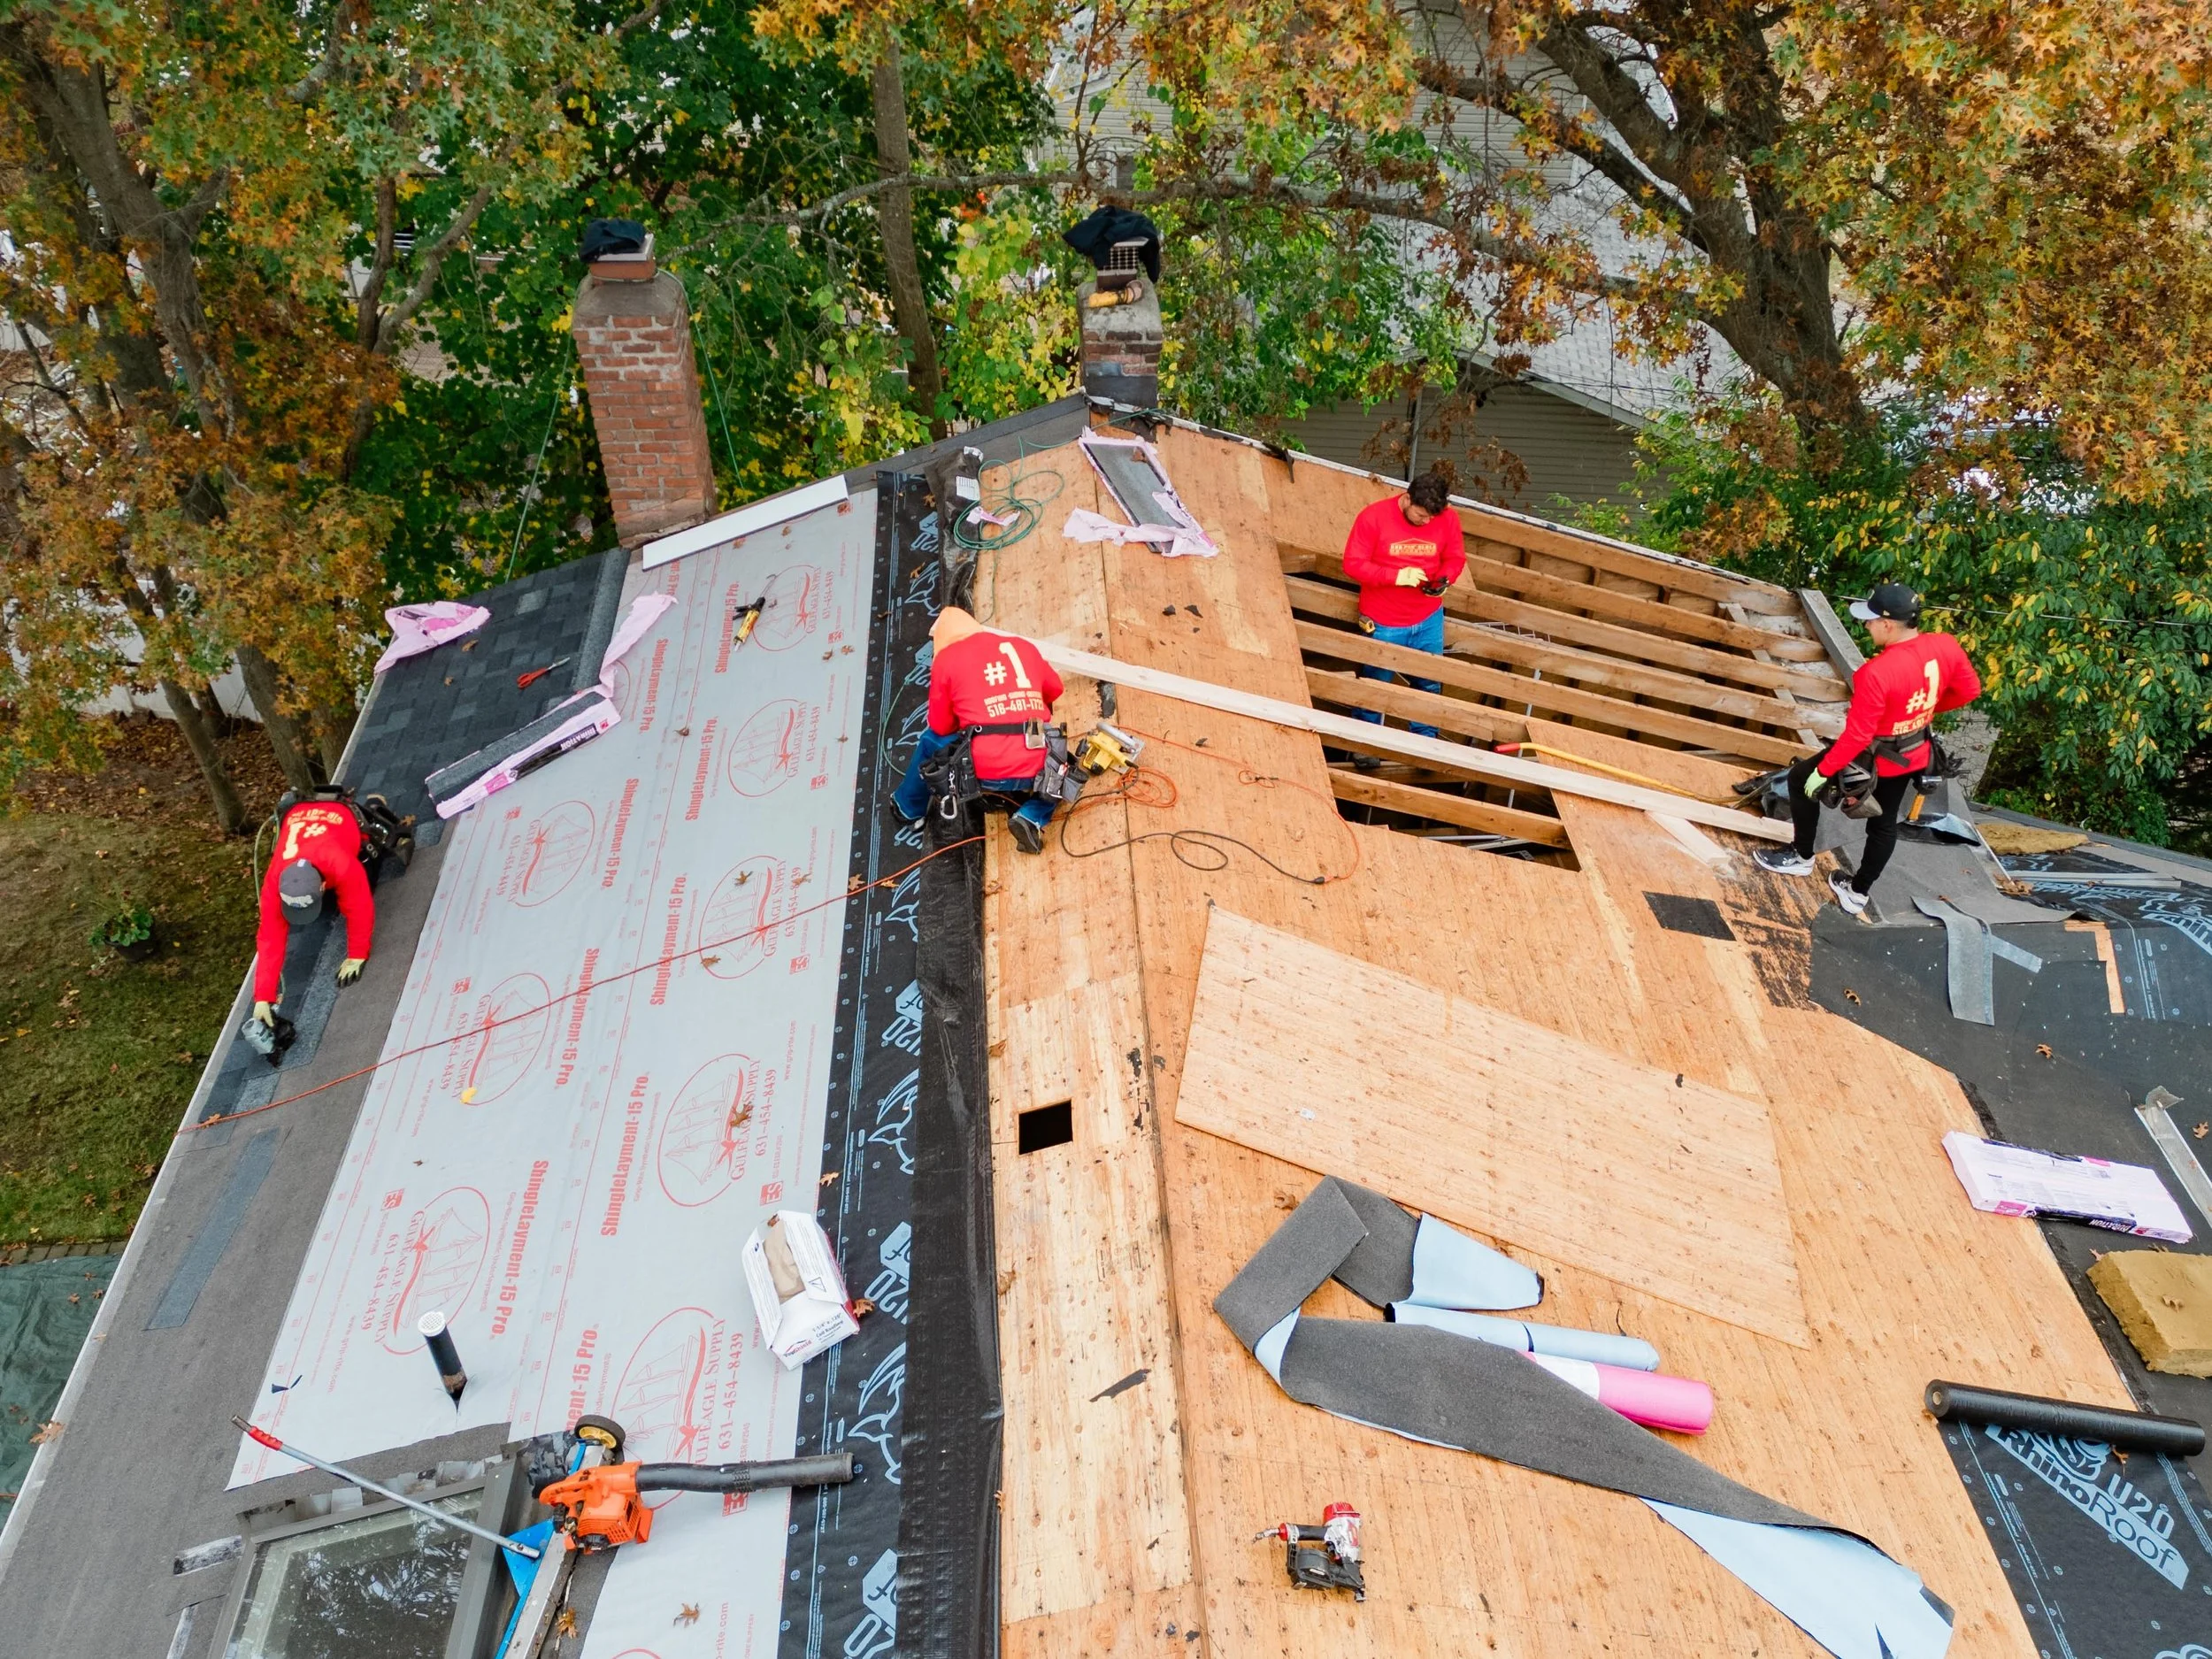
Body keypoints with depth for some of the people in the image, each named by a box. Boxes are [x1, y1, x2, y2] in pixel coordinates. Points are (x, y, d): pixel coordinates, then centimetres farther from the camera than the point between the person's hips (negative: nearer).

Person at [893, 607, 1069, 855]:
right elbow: (1054, 689, 29)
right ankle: (1032, 818, 10)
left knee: (932, 739, 27)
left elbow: (941, 726, 11)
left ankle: (909, 809, 45)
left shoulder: (946, 657, 6)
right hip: (1037, 771, 1)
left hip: (985, 772, -1)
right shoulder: (1023, 646, 15)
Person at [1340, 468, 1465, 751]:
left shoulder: (1448, 518, -7)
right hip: (1383, 623, -3)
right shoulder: (1374, 517, -16)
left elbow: (1456, 558, 5)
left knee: (1429, 684, 14)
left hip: (1429, 620, 3)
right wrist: (1397, 576, -26)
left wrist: (1444, 579, -18)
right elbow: (1353, 564, -16)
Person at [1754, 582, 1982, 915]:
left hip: (1874, 758, -7)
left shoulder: (1876, 674, -35)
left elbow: (1857, 735, -28)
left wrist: (1824, 771, -16)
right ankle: (1857, 894, 41)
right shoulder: (1946, 646, -16)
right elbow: (1970, 690, 2)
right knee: (1884, 824, 23)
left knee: (1801, 779, 17)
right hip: (1914, 757, 7)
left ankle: (1801, 857, 31)